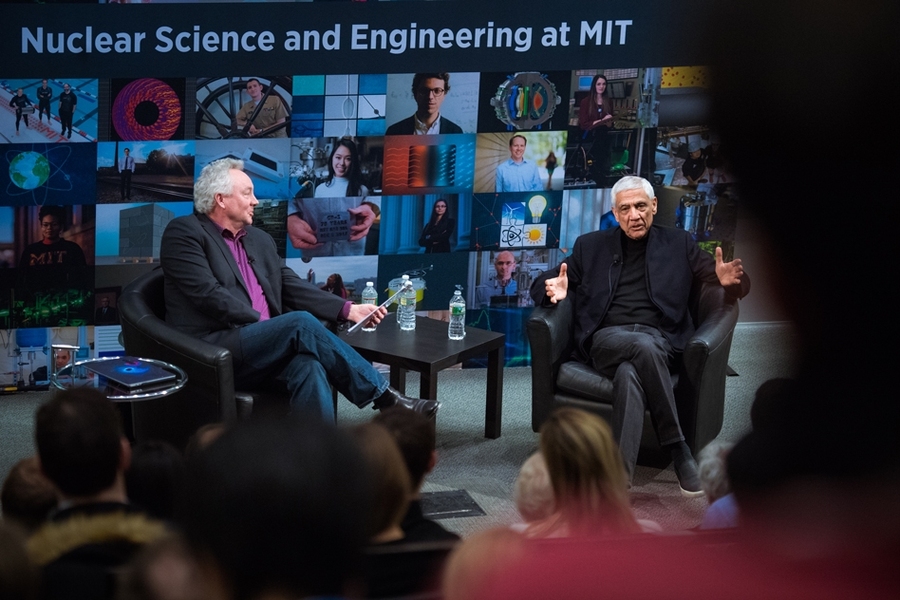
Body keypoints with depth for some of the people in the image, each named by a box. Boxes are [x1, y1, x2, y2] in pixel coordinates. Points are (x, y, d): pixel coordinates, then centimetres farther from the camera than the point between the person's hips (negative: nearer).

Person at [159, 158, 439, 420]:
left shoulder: (260, 240, 22)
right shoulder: (184, 232, -1)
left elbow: (295, 289, 18)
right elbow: (207, 293, -12)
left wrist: (347, 309, 5)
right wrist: (264, 323, -9)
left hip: (261, 348, 6)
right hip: (210, 350, -6)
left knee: (307, 364, -28)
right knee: (301, 323, -24)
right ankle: (384, 397, -18)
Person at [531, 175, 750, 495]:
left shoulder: (678, 244, 19)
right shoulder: (591, 246, 21)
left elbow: (737, 288, 14)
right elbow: (540, 284, 20)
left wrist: (730, 280, -13)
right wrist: (554, 291, -7)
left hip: (659, 339, 0)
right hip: (606, 339, 0)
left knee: (629, 374, -37)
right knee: (644, 348, -37)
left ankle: (618, 480, -41)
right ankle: (679, 449, -32)